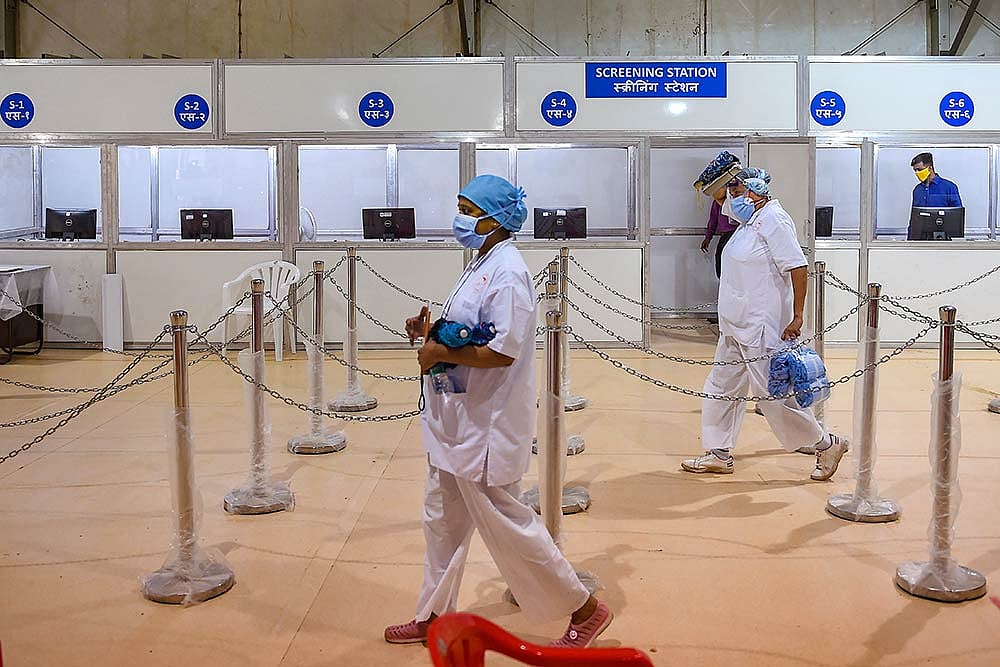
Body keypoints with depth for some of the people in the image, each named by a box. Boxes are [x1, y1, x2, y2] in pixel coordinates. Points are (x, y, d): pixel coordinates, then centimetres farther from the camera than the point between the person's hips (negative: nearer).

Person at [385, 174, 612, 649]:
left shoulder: (506, 273, -20)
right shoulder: (481, 265, 12)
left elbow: (502, 351, -28)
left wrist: (441, 353, -19)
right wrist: (430, 328, 4)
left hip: (484, 427, -10)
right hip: (457, 422, 10)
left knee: (505, 525, 0)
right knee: (443, 521, 18)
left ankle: (584, 609, 15)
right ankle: (434, 615, 33)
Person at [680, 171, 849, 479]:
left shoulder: (773, 219, -16)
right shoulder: (751, 221, 14)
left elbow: (798, 268, -21)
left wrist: (797, 317, -22)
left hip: (761, 326, -10)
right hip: (736, 326, 10)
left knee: (773, 394, -4)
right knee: (722, 387, 13)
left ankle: (826, 444, 11)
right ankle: (719, 454, 23)